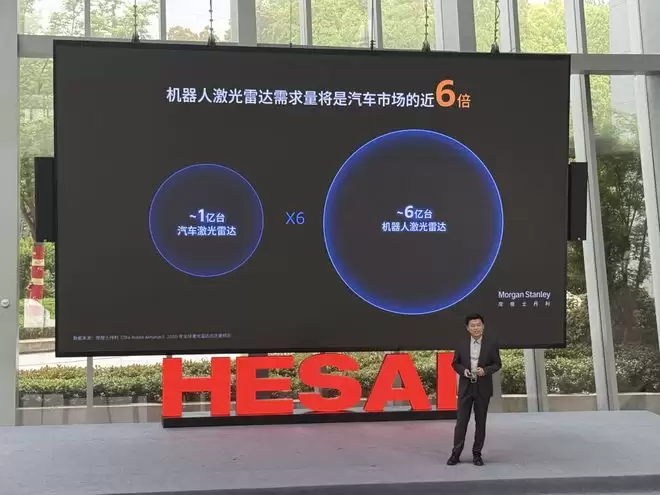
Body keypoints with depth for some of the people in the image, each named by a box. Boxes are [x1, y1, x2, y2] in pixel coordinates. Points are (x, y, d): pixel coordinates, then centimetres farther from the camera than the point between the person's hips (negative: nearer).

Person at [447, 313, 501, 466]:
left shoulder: (491, 344, -1)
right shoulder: (462, 345, 3)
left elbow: (497, 364, 1)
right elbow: (455, 363, 10)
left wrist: (485, 370, -17)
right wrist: (463, 370, -11)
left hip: (483, 388, -1)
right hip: (465, 388, 1)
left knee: (480, 422, 5)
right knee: (461, 421, 0)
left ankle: (477, 454, 15)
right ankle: (456, 453, 5)